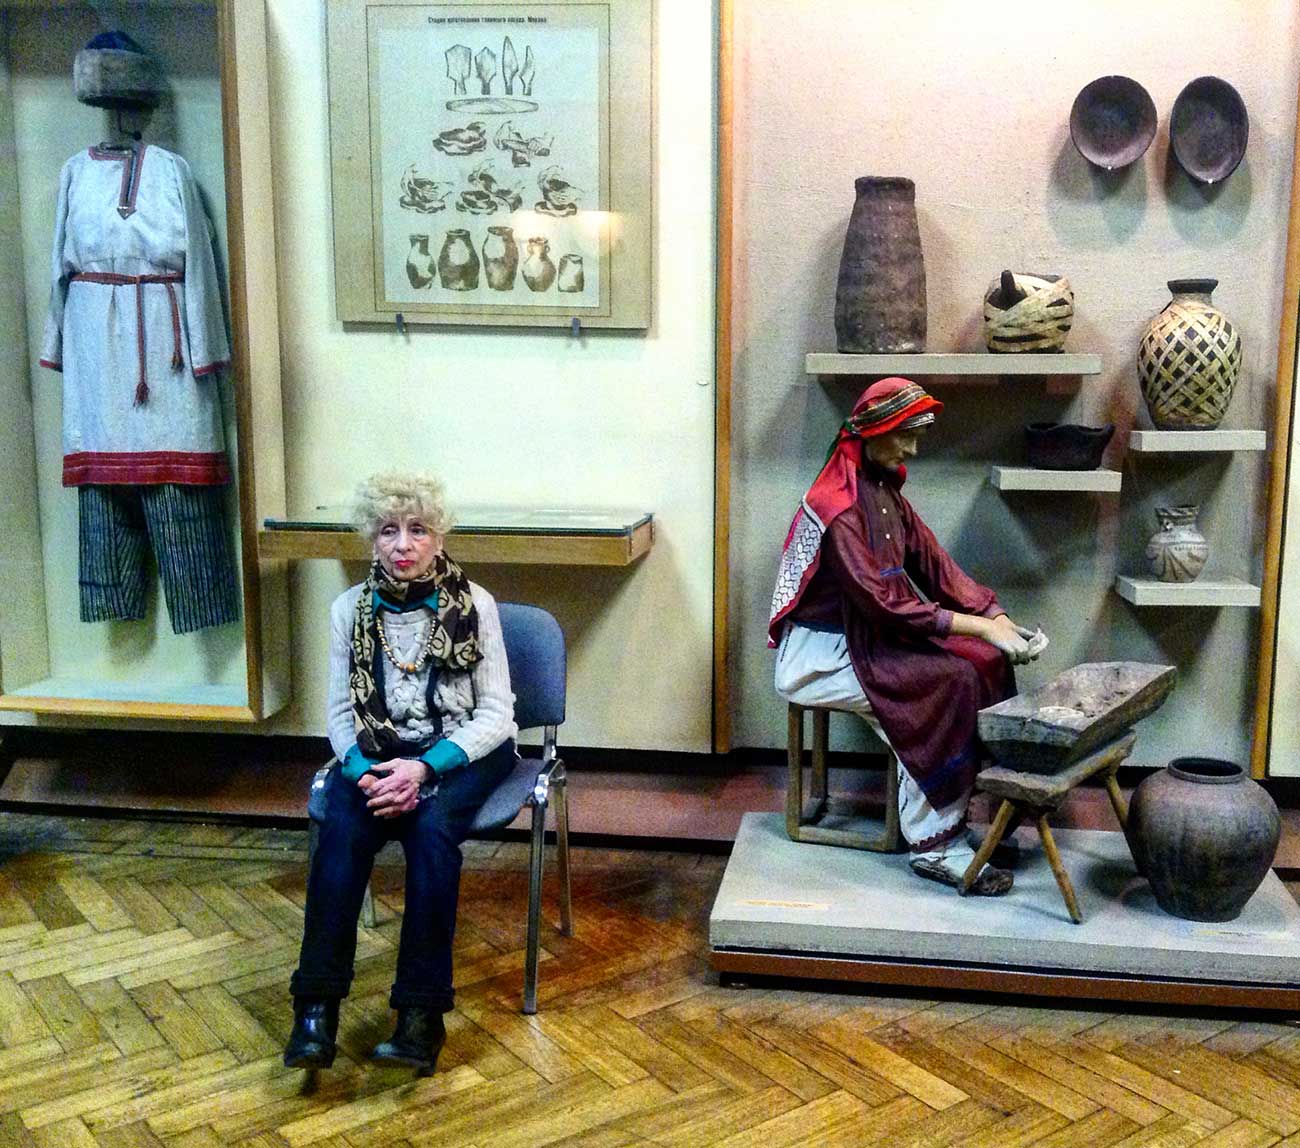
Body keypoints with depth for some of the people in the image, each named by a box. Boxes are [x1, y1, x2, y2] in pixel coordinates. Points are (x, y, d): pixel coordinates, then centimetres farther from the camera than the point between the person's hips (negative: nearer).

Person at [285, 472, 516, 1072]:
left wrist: (424, 768, -21)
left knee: (431, 827, -32)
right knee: (342, 828, -29)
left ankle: (422, 1013, -27)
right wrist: (367, 769, -16)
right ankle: (317, 1007, -27)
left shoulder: (473, 604, -6)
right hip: (377, 750, 2)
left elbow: (496, 714, -7)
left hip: (461, 750, -2)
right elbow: (341, 713, 5)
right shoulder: (351, 608, 2)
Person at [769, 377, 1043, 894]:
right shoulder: (836, 504, -20)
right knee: (941, 686, -25)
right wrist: (978, 627, -26)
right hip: (818, 657, -8)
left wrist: (996, 617, -9)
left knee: (985, 663, -7)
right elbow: (883, 601, -26)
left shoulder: (886, 493, 9)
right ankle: (934, 846, -19)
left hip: (867, 637, 9)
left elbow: (935, 566, 5)